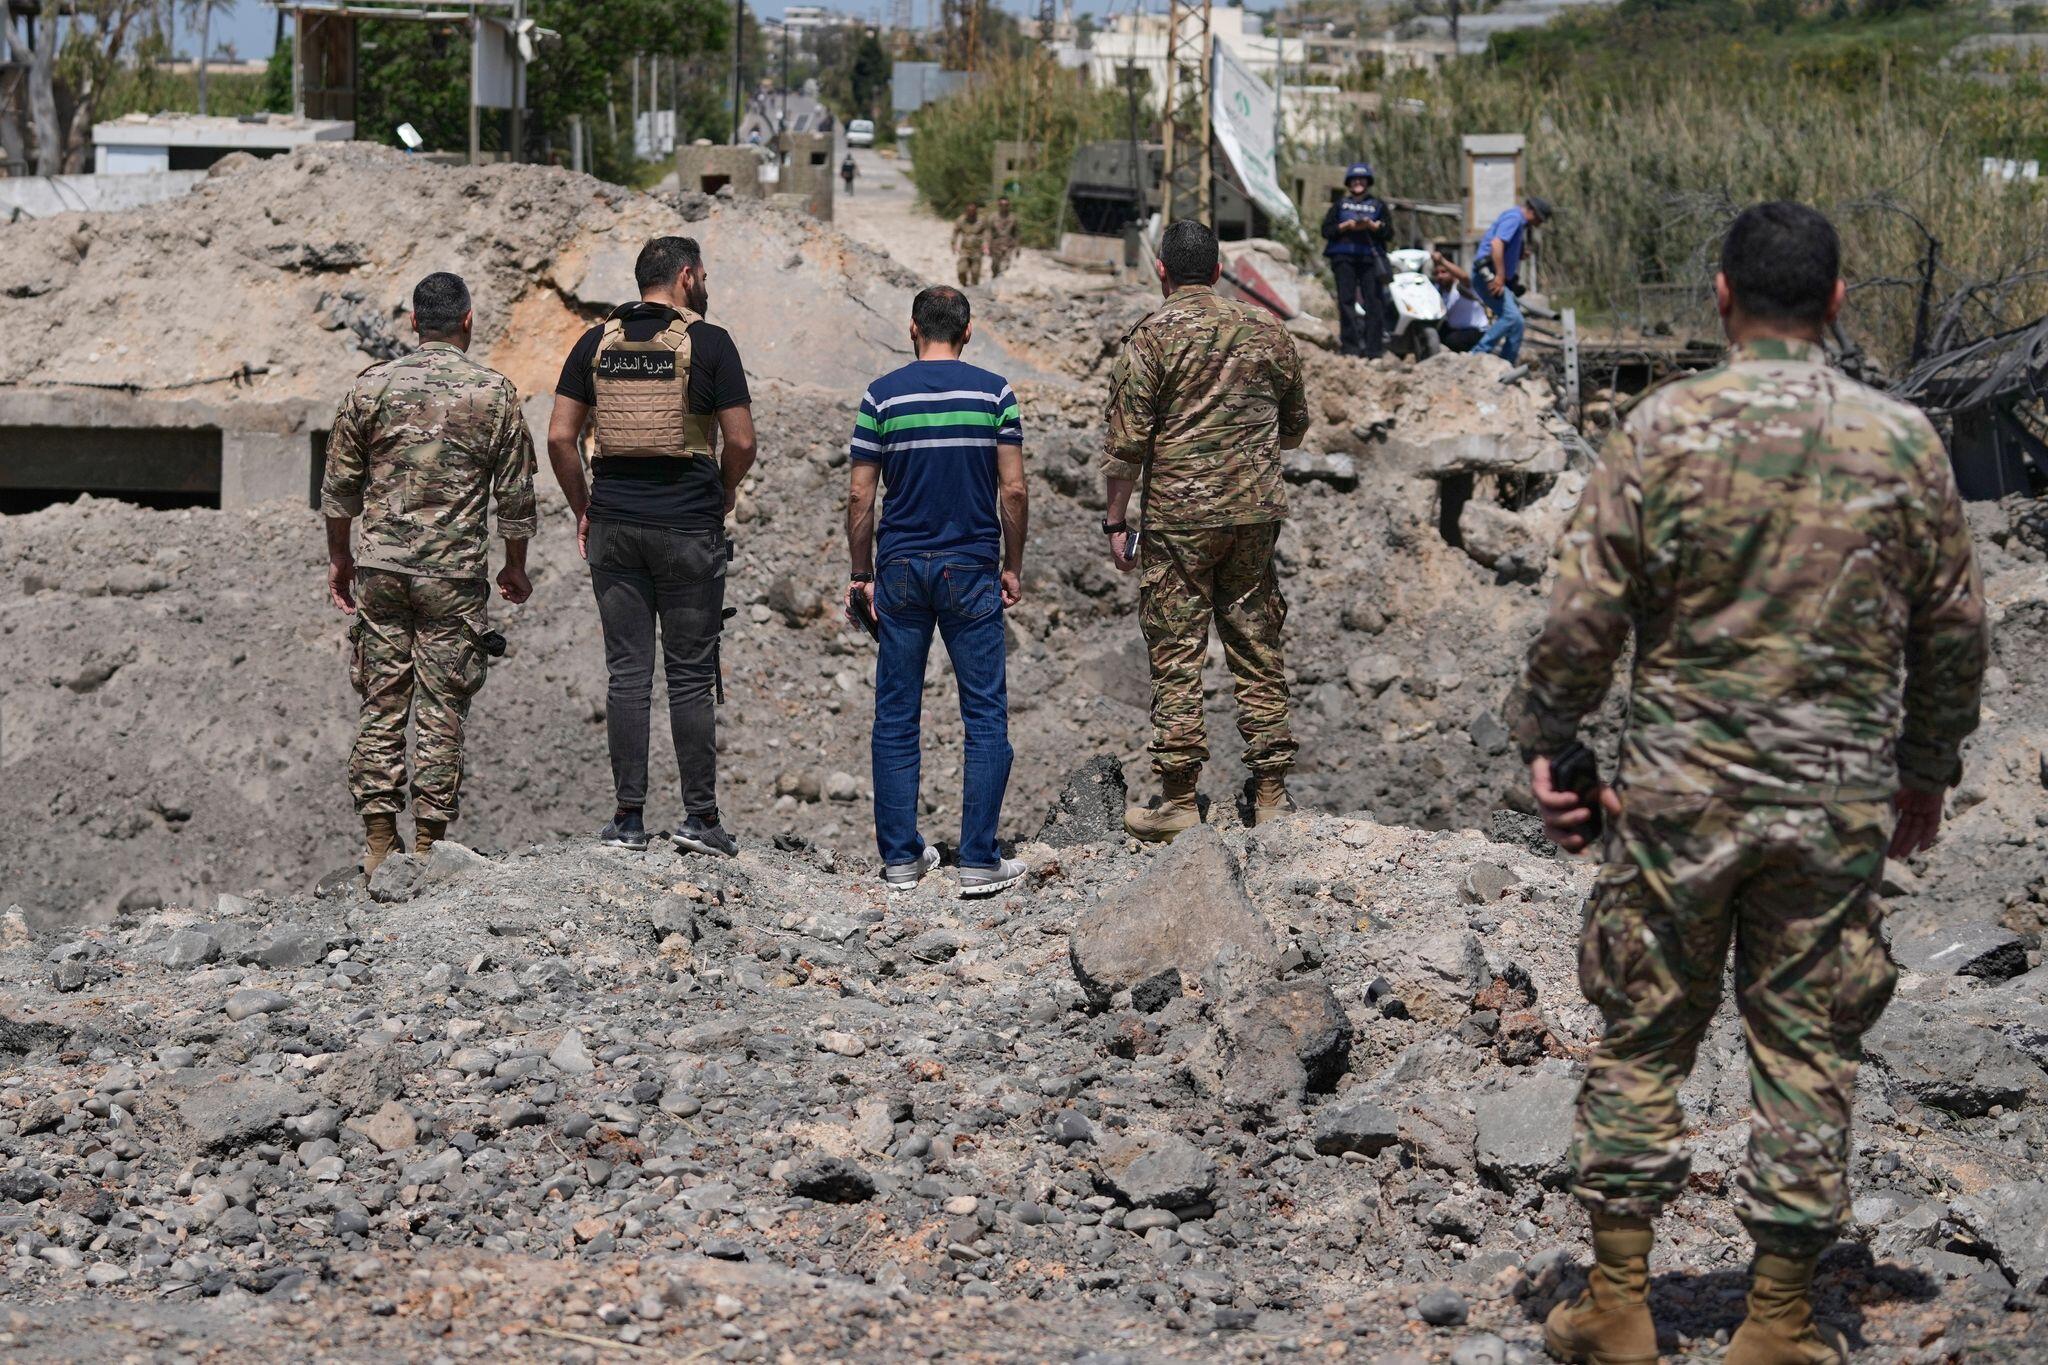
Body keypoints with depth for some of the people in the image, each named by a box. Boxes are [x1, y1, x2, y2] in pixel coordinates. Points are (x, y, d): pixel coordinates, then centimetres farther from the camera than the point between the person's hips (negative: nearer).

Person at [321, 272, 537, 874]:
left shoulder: (373, 385, 2)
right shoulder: (495, 394, -1)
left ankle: (379, 838, 6)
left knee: (381, 702, 6)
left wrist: (339, 558, 19)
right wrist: (515, 568, 16)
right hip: (455, 575, -2)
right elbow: (515, 496, 2)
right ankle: (429, 841, 4)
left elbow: (339, 484, 6)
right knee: (442, 710, 3)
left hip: (380, 568, 2)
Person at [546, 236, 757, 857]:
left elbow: (560, 438, 3)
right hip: (689, 527, -3)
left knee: (627, 674, 6)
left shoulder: (596, 343, 6)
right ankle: (700, 816, 3)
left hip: (615, 526, 3)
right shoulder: (708, 342, -4)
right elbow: (741, 441, -7)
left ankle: (629, 817, 6)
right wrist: (723, 496, 12)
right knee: (691, 676, 3)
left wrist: (583, 510, 13)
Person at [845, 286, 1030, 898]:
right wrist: (1012, 567, 8)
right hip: (971, 571, -1)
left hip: (901, 571, 1)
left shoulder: (883, 394, -1)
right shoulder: (994, 392, -2)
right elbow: (1013, 491, -4)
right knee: (985, 717, 3)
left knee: (896, 718, 9)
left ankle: (901, 857, 11)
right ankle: (979, 862, -1)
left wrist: (861, 574, 8)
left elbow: (860, 497, -1)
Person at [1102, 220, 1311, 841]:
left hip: (1178, 517, -4)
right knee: (1257, 651, 9)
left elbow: (1127, 442, -9)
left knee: (1177, 656, 0)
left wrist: (1116, 520, 0)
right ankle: (1270, 790, 11)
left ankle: (1179, 798, 0)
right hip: (1256, 511, 4)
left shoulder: (1152, 337, -6)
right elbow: (1295, 427, 17)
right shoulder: (1266, 331, 7)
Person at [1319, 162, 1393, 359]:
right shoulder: (1340, 205, 18)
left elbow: (1389, 233, 8)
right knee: (1346, 300, -7)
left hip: (1370, 257, -1)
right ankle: (1350, 346, -6)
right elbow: (1326, 230, 8)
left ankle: (1374, 348, -9)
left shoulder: (1379, 205, 16)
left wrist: (1371, 225, -9)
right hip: (1344, 258, 1)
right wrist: (1346, 226, -6)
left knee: (1374, 301, -8)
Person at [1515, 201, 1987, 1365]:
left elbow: (1585, 613, -7)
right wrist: (1928, 769, 20)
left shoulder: (1667, 427, -7)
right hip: (1840, 800, 1)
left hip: (1680, 789, -1)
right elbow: (1954, 629, 7)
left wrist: (1548, 744, 6)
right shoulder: (1902, 440, -1)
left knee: (1646, 1034, 10)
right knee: (1808, 1048, 8)